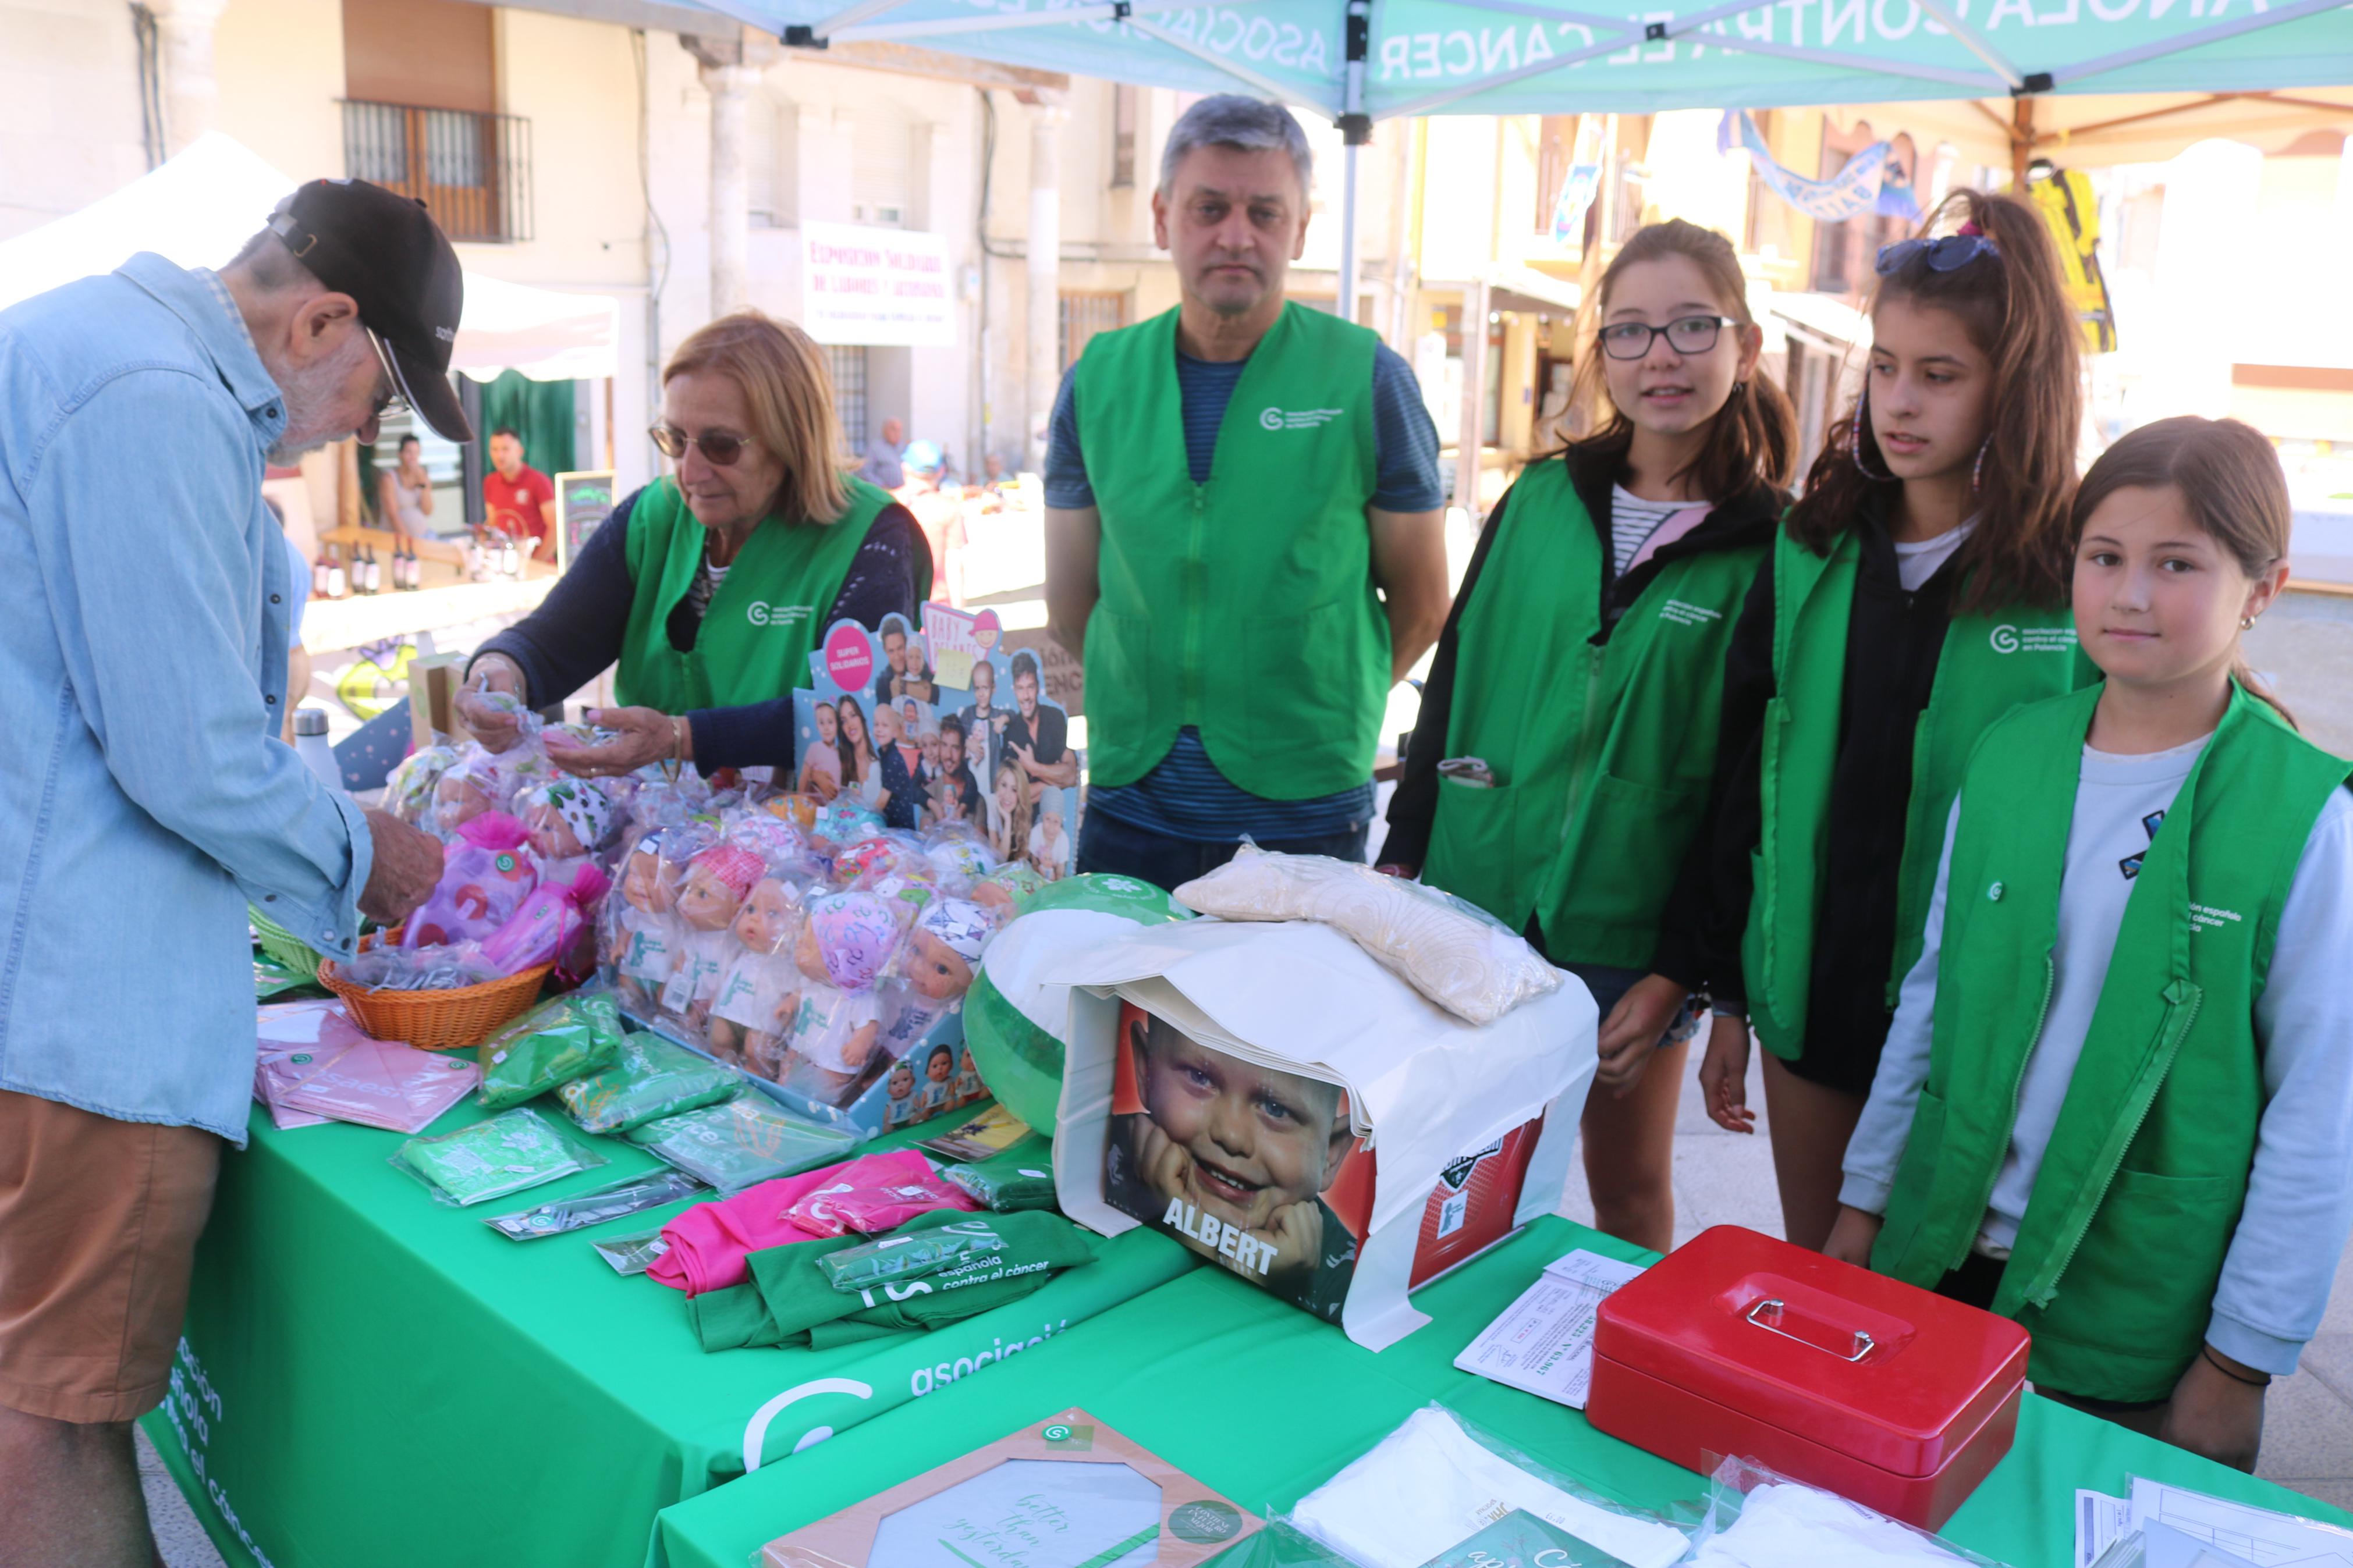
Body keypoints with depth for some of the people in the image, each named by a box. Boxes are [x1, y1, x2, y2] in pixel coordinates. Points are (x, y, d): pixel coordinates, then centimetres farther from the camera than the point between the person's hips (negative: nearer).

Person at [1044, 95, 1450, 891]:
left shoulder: (1367, 379, -5)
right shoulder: (1099, 379, 3)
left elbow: (1420, 608, 1)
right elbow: (1069, 605, 10)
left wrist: (1312, 715, 3)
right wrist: (1153, 708, 8)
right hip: (1130, 806, 3)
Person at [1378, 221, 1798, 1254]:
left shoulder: (1774, 547, -7)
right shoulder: (1541, 500, 3)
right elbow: (1453, 679, 8)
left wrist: (1684, 970, -10)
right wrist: (1401, 854, 5)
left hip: (1633, 935, -3)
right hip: (1476, 896, 3)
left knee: (1630, 1190, 14)